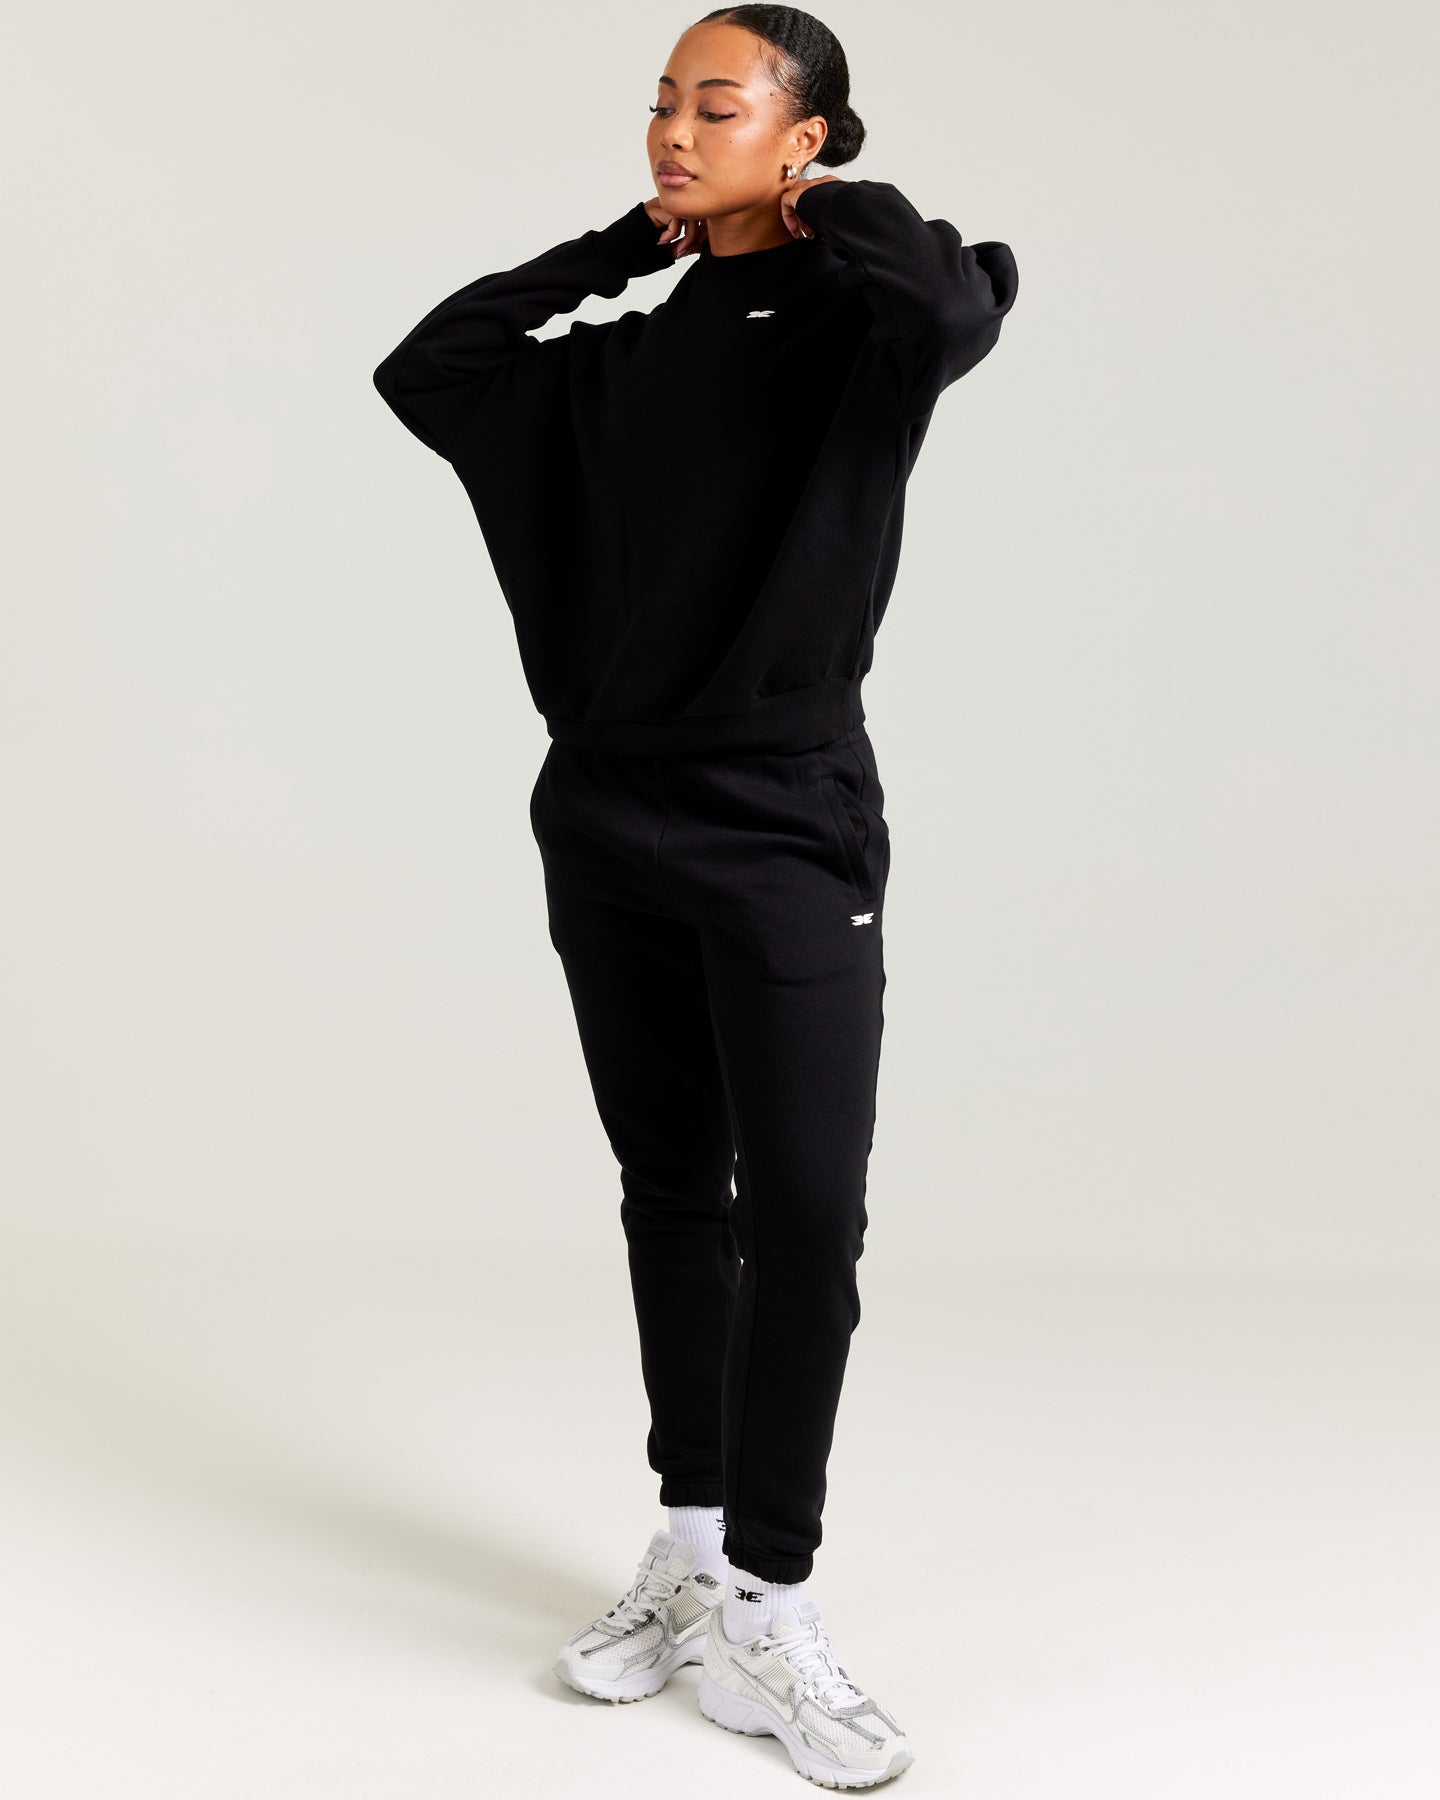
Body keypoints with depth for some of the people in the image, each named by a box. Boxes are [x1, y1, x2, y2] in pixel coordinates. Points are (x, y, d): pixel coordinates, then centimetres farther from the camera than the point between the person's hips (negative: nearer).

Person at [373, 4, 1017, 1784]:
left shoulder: (858, 324, -3)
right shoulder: (623, 359, 12)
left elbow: (957, 304, -26)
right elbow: (422, 372, 12)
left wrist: (820, 212, -6)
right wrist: (619, 245, 10)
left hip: (786, 834, -5)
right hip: (611, 826, 5)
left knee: (805, 1207, -7)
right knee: (673, 1195, 11)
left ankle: (765, 1607, 2)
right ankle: (691, 1551, 23)